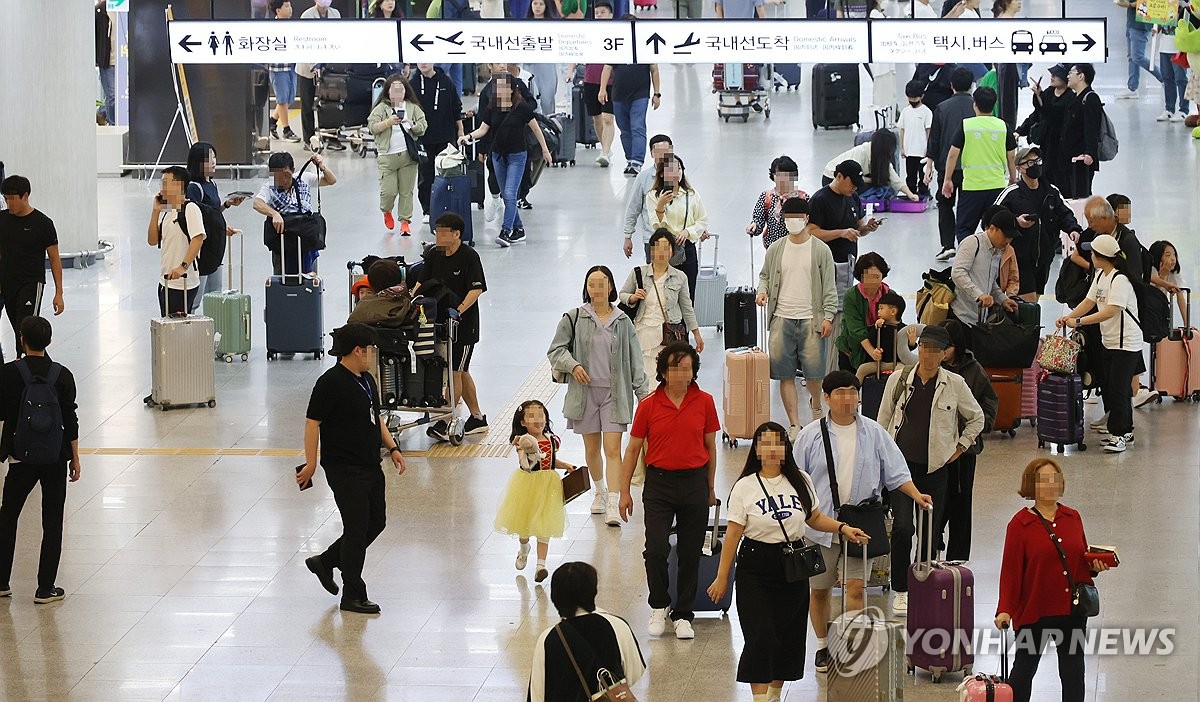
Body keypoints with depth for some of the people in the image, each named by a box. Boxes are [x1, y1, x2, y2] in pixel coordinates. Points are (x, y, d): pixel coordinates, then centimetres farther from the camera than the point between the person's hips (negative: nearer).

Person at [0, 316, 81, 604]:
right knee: (52, 522, 8)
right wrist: (75, 458, 5)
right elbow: (70, 420, -4)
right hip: (55, 457, 0)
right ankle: (45, 589, 8)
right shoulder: (62, 375, -7)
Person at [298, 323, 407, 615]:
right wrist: (310, 463, -17)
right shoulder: (331, 383, -17)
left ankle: (325, 562, 30)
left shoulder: (367, 380, 11)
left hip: (370, 466, 9)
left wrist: (392, 448, 12)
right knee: (357, 528, -4)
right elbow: (312, 423, -16)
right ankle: (352, 595, 7)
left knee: (376, 523, 14)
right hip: (344, 468, -9)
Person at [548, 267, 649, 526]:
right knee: (592, 448, 11)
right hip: (586, 391, 1)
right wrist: (572, 366, -13)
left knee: (613, 448, -10)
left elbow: (634, 361, 6)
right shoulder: (574, 319, 0)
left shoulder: (622, 322, 2)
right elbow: (556, 349, 6)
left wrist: (643, 393, 4)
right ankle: (600, 491, 36)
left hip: (614, 393, -1)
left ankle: (613, 505, -14)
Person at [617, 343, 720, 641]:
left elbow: (710, 446, 9)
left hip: (694, 483, 1)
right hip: (659, 483, -1)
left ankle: (682, 614, 19)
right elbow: (633, 449, 3)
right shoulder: (648, 405, -4)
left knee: (690, 554, 6)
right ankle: (659, 606, 13)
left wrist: (710, 487, 14)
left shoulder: (704, 402, -1)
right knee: (656, 550, -10)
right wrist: (624, 492, 2)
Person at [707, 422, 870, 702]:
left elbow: (814, 518, 17)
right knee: (761, 634, -13)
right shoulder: (745, 487, -6)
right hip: (755, 569, -4)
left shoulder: (801, 481, 5)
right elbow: (733, 534, -6)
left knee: (789, 635, 7)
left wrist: (843, 528, 1)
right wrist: (722, 577, -6)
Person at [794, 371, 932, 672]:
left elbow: (895, 472, 7)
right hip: (819, 525, 0)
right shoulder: (811, 435, 1)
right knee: (818, 589, 10)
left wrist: (916, 495, -8)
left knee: (855, 588, -9)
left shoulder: (873, 433, 5)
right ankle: (823, 646, 26)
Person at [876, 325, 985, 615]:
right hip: (901, 462, -1)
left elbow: (976, 418, 16)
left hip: (935, 466, 1)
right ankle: (900, 591, -5)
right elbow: (883, 421, 11)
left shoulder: (954, 384, 1)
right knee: (902, 526, -13)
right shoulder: (899, 380, 3)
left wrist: (960, 448, 9)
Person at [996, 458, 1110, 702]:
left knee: (1073, 672, 9)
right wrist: (1004, 610, -19)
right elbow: (1010, 570, -11)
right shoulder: (1020, 524, -8)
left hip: (1072, 610, 4)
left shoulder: (1072, 518, 5)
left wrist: (1094, 567, -6)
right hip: (1033, 610, -4)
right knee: (1024, 669, 11)